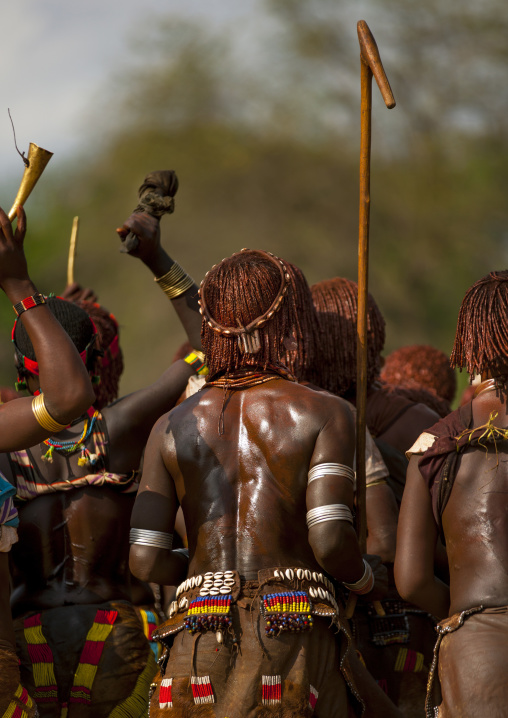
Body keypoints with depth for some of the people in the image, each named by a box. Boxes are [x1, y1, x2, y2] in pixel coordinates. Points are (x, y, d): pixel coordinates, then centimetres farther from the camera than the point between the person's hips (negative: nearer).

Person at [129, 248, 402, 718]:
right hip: (295, 644, -3)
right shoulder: (324, 414, 2)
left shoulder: (172, 427, 12)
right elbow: (330, 539, -10)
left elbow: (145, 562, 7)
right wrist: (366, 578, 13)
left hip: (198, 645, 3)